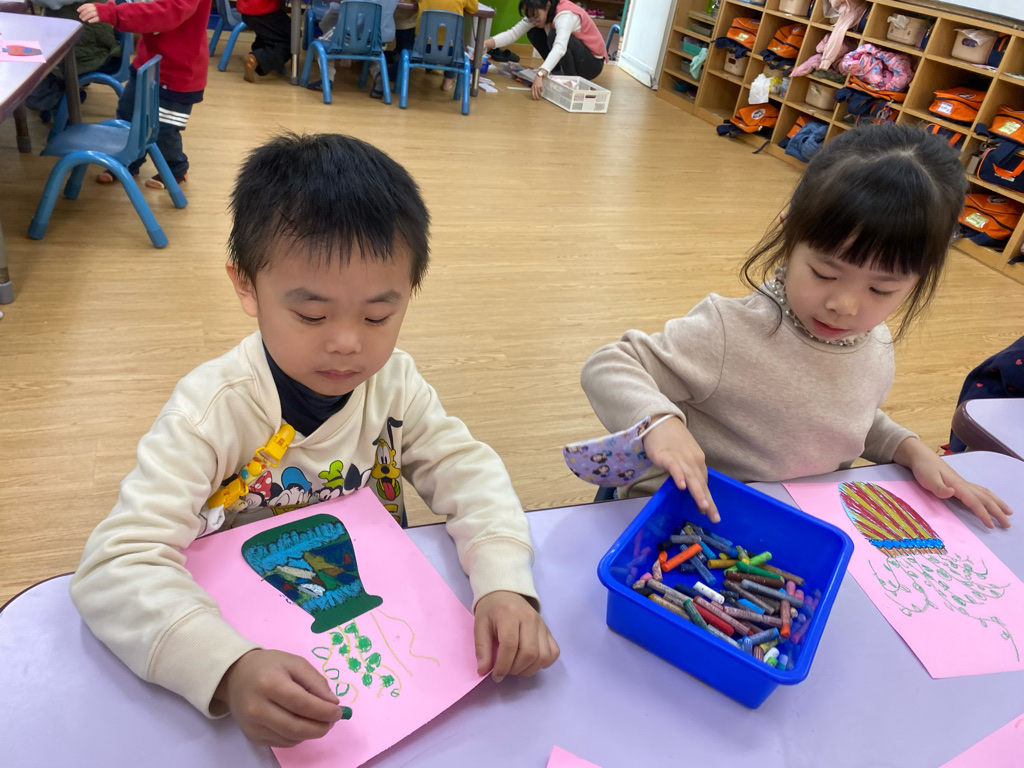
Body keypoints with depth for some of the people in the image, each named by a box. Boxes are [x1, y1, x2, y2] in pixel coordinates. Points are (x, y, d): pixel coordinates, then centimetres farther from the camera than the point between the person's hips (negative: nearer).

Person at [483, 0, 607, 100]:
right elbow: (513, 33, -13)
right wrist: (487, 43, -29)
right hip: (568, 60, 8)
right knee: (534, 33, -4)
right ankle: (559, 72, 3)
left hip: (593, 63, -8)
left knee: (555, 35, -32)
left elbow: (560, 48, -46)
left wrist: (540, 74, -59)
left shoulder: (565, 15, -29)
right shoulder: (538, 13, -6)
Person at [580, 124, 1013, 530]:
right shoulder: (730, 335, -23)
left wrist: (911, 450, 5)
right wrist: (662, 422, -38)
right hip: (693, 520, -4)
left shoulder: (877, 348, 0)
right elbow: (608, 367, -20)